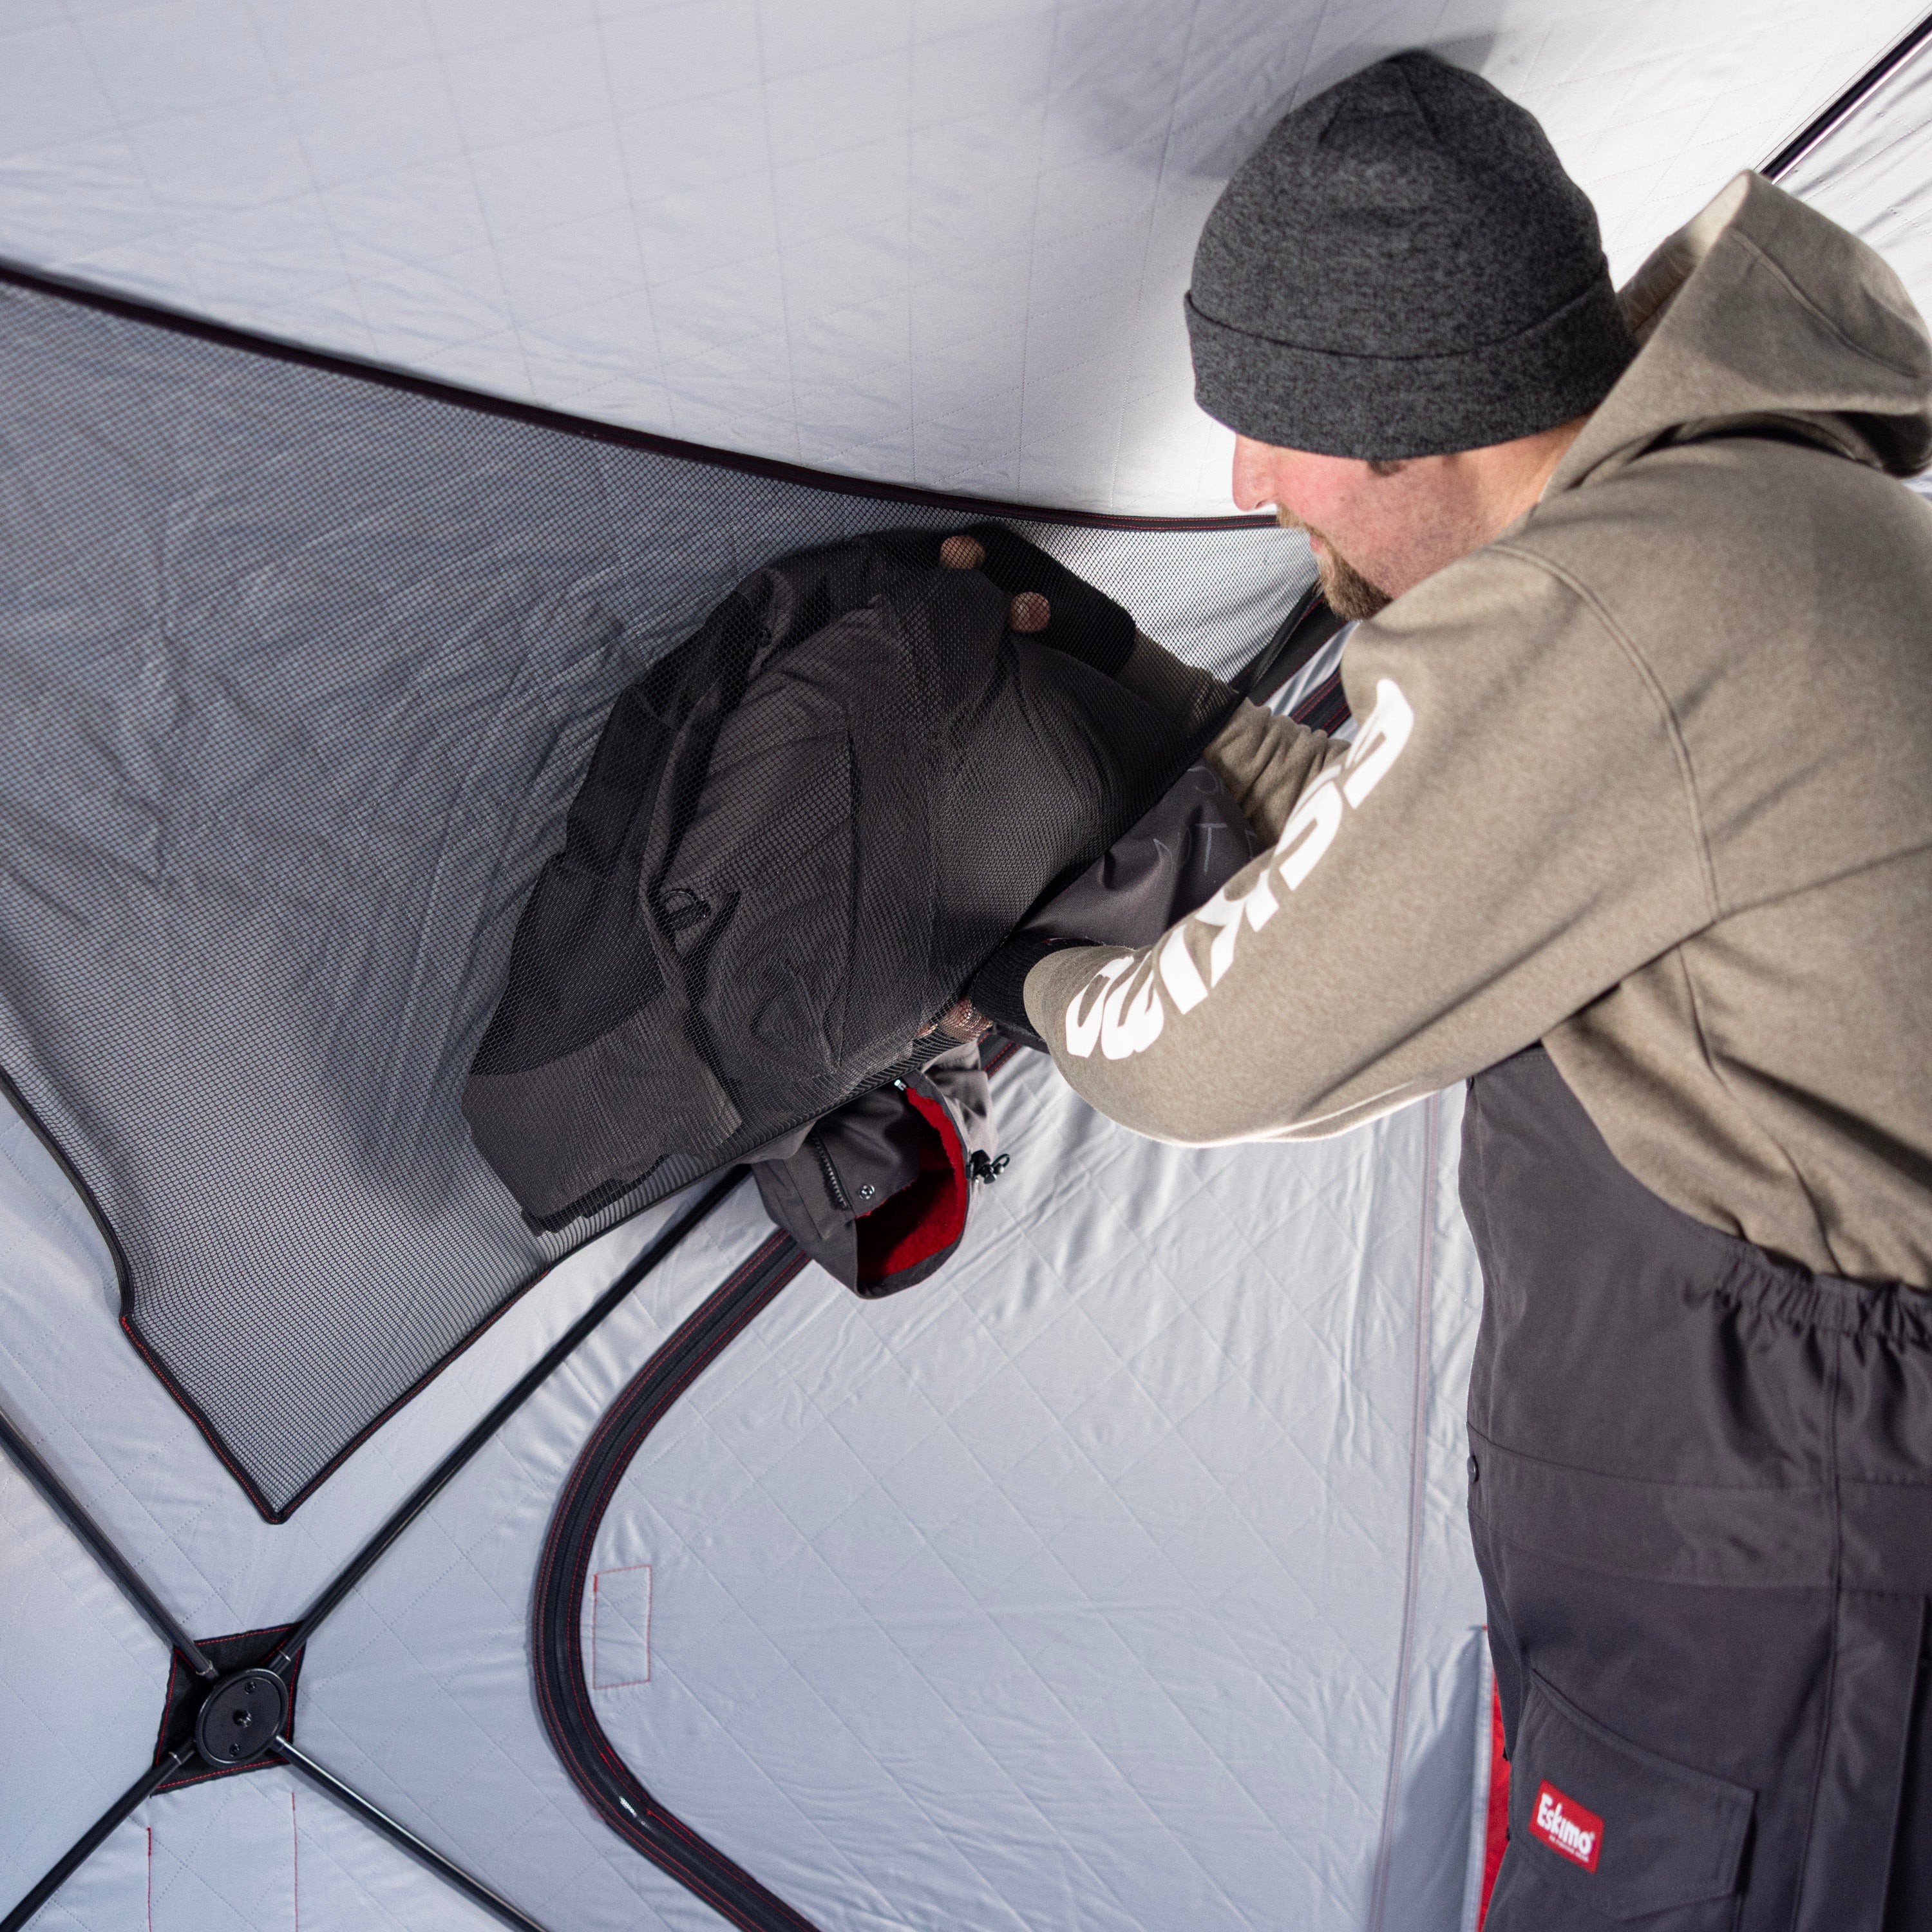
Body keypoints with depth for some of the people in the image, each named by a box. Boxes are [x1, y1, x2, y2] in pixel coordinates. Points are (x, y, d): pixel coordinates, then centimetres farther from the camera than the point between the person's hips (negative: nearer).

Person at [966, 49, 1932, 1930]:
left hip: (1775, 1577, -9)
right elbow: (1417, 851, 15)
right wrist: (1124, 683, 16)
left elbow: (1216, 1056, -20)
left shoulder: (1598, 621, -29)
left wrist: (1020, 980, 2)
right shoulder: (1773, 506, 6)